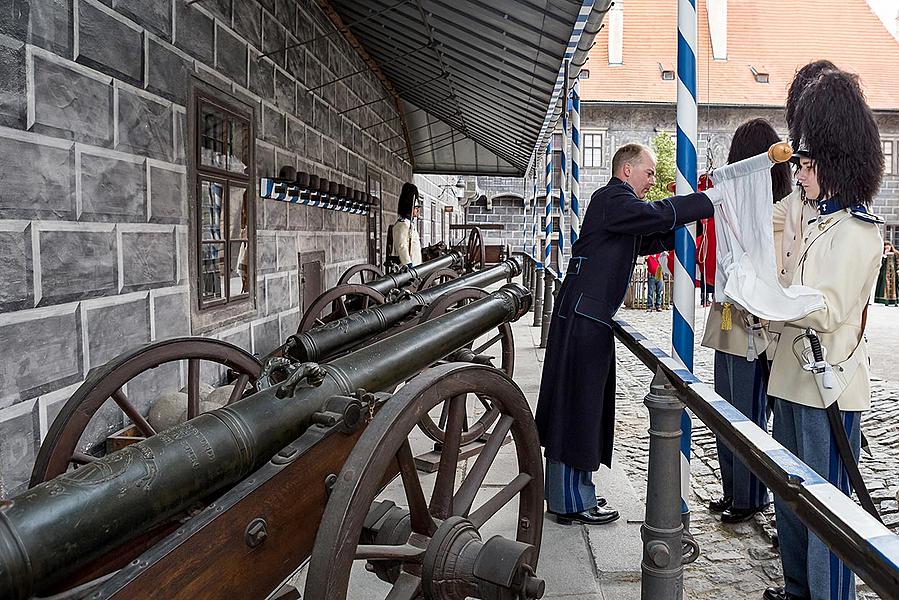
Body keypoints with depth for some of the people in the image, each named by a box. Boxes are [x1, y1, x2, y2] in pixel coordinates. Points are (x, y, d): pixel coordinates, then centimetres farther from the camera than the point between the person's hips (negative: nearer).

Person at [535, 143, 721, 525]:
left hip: (589, 317, 11)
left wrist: (685, 221, 9)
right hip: (584, 317, -11)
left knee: (584, 405, 15)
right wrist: (711, 199, -16)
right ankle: (572, 503, 7)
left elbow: (649, 240, 22)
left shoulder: (615, 202, 22)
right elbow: (658, 214, -24)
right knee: (578, 406, -4)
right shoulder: (613, 199, -10)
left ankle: (571, 490, 27)